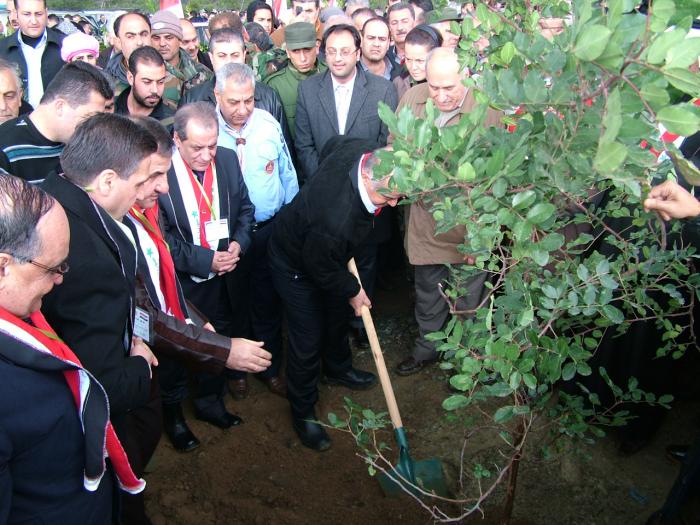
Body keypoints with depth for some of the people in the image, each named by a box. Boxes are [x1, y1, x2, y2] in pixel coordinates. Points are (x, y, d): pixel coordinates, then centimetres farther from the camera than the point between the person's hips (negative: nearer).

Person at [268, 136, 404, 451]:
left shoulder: (364, 150, -27)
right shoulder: (335, 221, -47)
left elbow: (332, 144, -1)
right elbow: (321, 268, -26)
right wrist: (352, 290, -7)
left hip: (325, 251, 9)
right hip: (296, 266, -8)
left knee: (338, 315, 26)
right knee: (307, 339, 2)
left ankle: (337, 369, 54)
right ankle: (302, 412, 25)